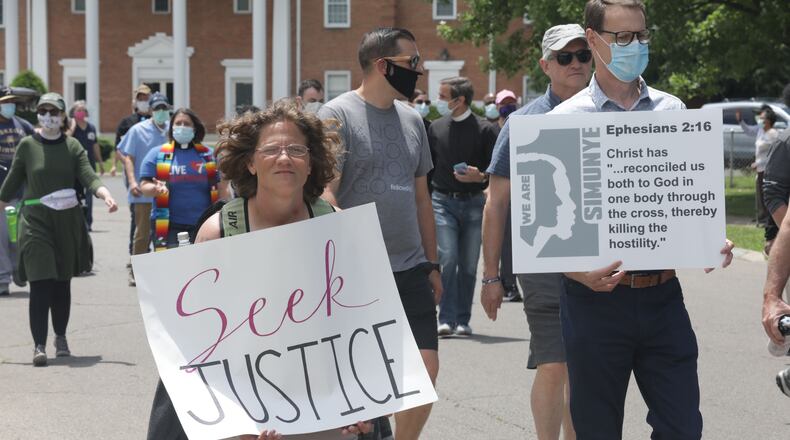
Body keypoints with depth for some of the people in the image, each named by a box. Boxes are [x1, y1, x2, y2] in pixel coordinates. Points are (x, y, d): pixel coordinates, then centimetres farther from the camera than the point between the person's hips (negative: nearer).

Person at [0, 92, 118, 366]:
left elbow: (89, 177, -8)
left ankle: (61, 338, 27)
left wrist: (106, 196, -25)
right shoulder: (27, 145, 1)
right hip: (35, 220, -2)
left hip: (67, 220, 2)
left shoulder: (72, 146, 3)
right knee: (40, 283, -11)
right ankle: (39, 346, -11)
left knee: (62, 282, 10)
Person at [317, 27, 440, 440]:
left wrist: (432, 264, 17)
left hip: (411, 270, 6)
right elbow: (325, 194, -14)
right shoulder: (337, 115, -7)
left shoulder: (411, 119, 13)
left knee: (426, 368, 1)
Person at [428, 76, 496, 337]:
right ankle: (446, 319, -9)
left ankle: (463, 320, 14)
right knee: (448, 258, -11)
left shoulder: (484, 130, -2)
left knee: (469, 264, 4)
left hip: (474, 203, -1)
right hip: (443, 201, 1)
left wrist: (480, 176, -19)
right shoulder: (436, 128, 7)